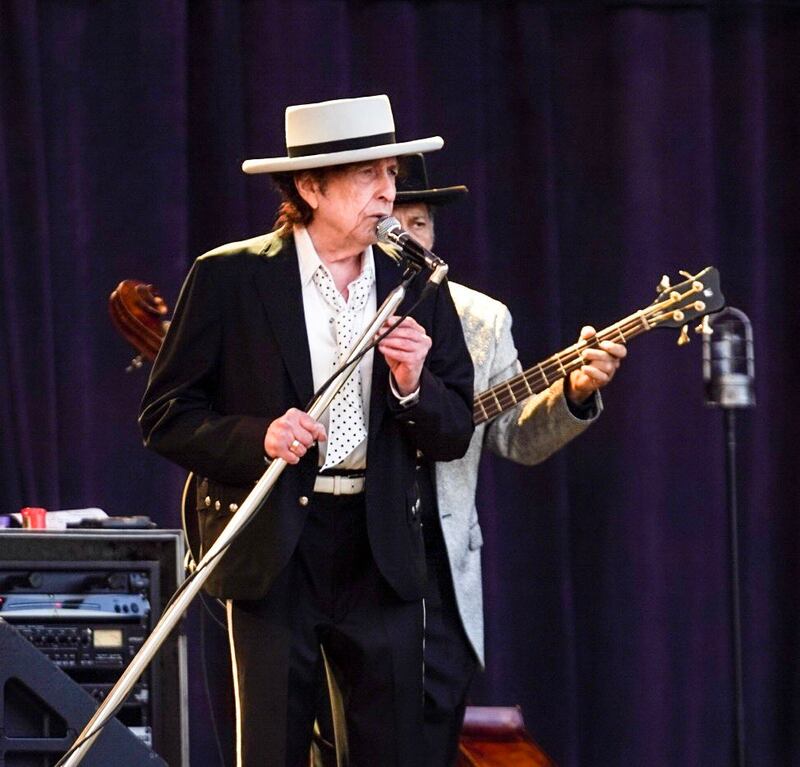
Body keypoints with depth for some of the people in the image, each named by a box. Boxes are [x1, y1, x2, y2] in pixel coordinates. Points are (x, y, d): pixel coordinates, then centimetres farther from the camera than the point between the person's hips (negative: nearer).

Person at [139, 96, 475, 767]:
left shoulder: (418, 287, 8)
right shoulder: (230, 277, -2)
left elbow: (454, 436, 10)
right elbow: (165, 417, -2)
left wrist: (413, 385, -11)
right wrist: (258, 436, -19)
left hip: (382, 552, 3)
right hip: (272, 548, -3)